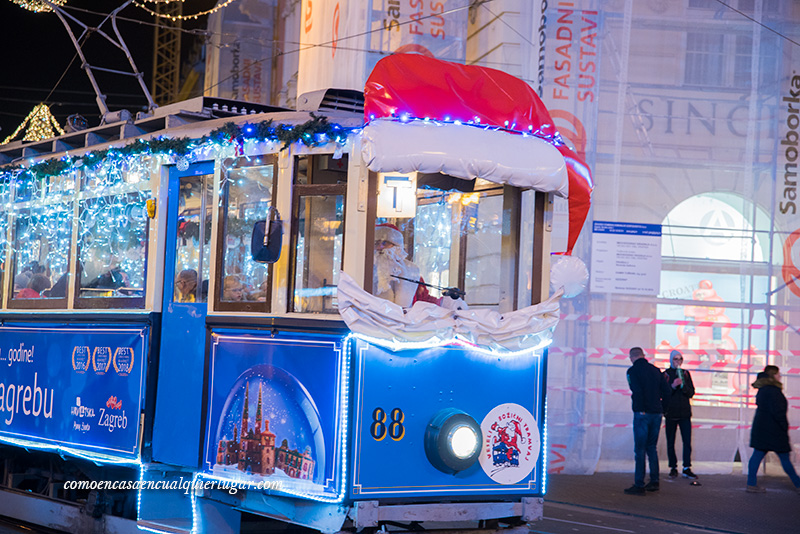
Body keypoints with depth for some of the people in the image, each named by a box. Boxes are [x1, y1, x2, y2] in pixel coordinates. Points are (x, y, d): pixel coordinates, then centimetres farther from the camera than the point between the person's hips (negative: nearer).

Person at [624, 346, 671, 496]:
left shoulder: (633, 370, -6)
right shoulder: (655, 370, 12)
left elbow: (637, 391, -19)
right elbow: (666, 391, 9)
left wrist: (641, 410, -12)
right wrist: (661, 408, 13)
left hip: (642, 414, -6)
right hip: (656, 413, 6)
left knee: (640, 449, -2)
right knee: (651, 447, 16)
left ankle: (639, 485, -3)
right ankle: (654, 482, 18)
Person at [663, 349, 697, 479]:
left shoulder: (685, 374, 10)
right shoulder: (665, 374, 1)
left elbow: (691, 393, 5)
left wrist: (683, 385, -12)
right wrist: (673, 386, -19)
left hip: (685, 412, 2)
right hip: (671, 413, -2)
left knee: (687, 442, -3)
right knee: (671, 443, 3)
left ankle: (687, 468, 2)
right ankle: (673, 468, 13)